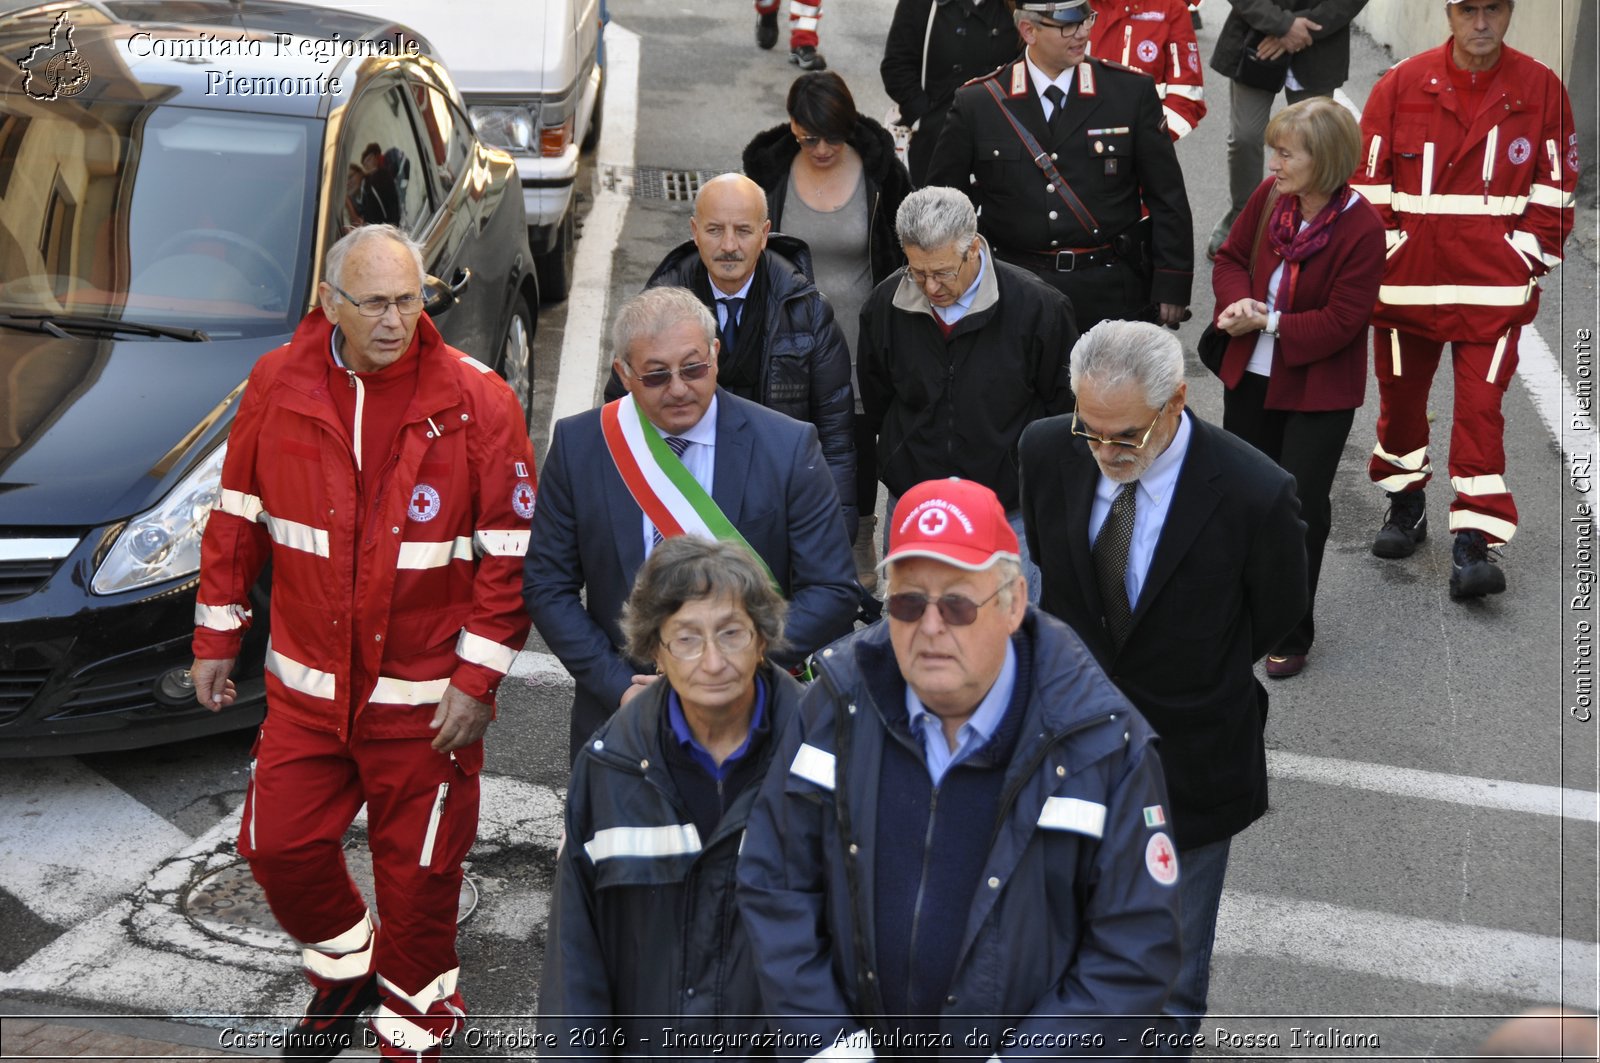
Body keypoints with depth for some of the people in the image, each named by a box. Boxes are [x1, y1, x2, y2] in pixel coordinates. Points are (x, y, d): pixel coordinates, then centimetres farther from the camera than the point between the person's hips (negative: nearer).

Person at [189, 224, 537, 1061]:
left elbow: (511, 551, -10)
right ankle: (346, 973, 42)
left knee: (418, 874, 7)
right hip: (306, 686, 3)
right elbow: (239, 518, 8)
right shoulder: (277, 385, -2)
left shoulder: (476, 402, -11)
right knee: (279, 846, 11)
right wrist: (217, 635, 9)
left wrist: (478, 678, -13)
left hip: (426, 699, -3)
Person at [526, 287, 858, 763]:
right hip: (618, 717, 1)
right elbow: (547, 587, -1)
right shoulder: (577, 445, -6)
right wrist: (620, 686, -13)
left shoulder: (788, 447, -11)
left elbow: (832, 593, -9)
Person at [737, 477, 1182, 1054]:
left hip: (1020, 1048, -2)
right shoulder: (838, 706, -10)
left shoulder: (1104, 743, -17)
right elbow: (773, 883, -4)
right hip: (868, 1042, 2)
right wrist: (827, 1039, -11)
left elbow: (1135, 954, -15)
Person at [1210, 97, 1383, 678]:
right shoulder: (1270, 195, -7)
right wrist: (1240, 302, -15)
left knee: (1301, 507, 2)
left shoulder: (1362, 229, -22)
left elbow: (1341, 322, -21)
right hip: (1251, 376, 6)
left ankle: (1291, 635, 19)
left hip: (1317, 390, -6)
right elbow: (1231, 258, 6)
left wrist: (1268, 321, -20)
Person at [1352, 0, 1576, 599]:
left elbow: (1556, 185, 6)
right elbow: (1369, 178, 3)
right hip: (1407, 279, 2)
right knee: (1400, 396, 13)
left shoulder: (1541, 89, 0)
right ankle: (1406, 506, 34)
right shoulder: (1401, 84, -1)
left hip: (1494, 285, -1)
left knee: (1480, 407, -7)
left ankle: (1473, 540, -3)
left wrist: (1529, 255, -1)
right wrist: (1388, 248, 0)